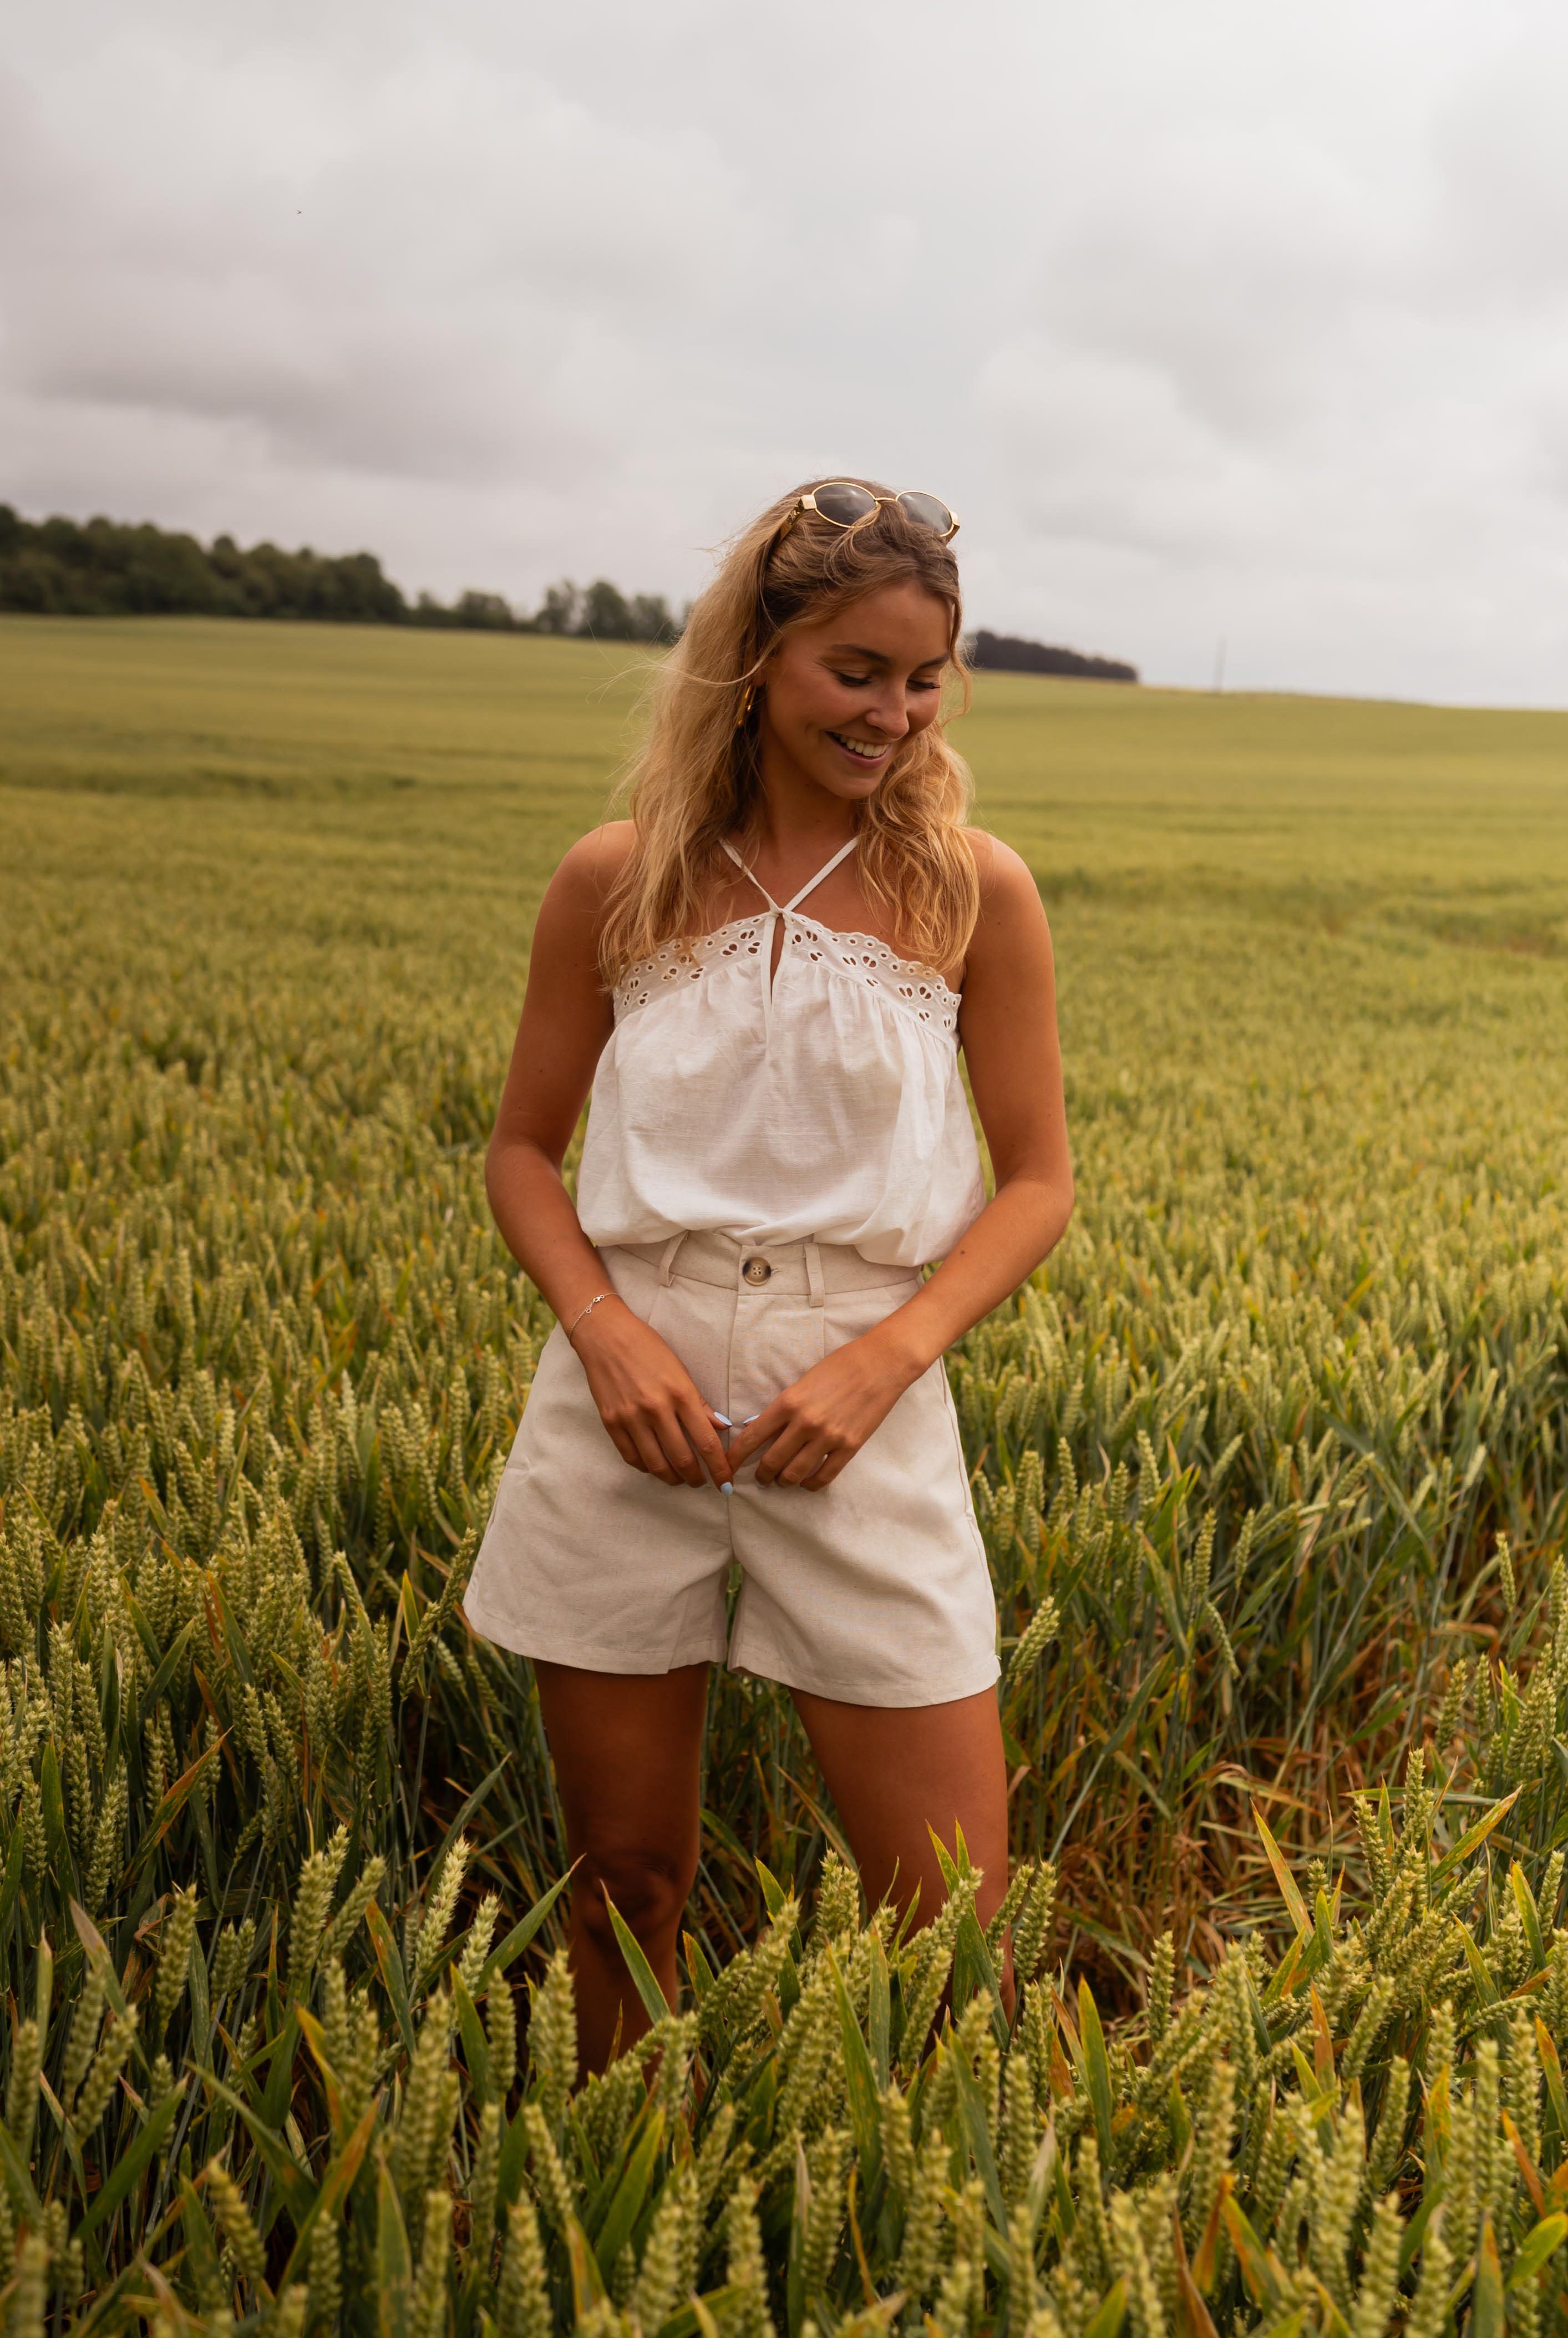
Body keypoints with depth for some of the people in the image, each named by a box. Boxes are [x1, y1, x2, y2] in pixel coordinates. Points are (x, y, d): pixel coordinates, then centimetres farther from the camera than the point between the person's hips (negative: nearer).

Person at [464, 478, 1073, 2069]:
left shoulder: (973, 890, 0)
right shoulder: (615, 880, 1)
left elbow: (1037, 1180, 3)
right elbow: (523, 1149, 8)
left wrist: (887, 1358, -13)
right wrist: (601, 1322, -11)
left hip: (861, 1406, -1)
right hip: (630, 1395, 1)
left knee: (953, 1930, 2)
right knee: (623, 1882, 14)